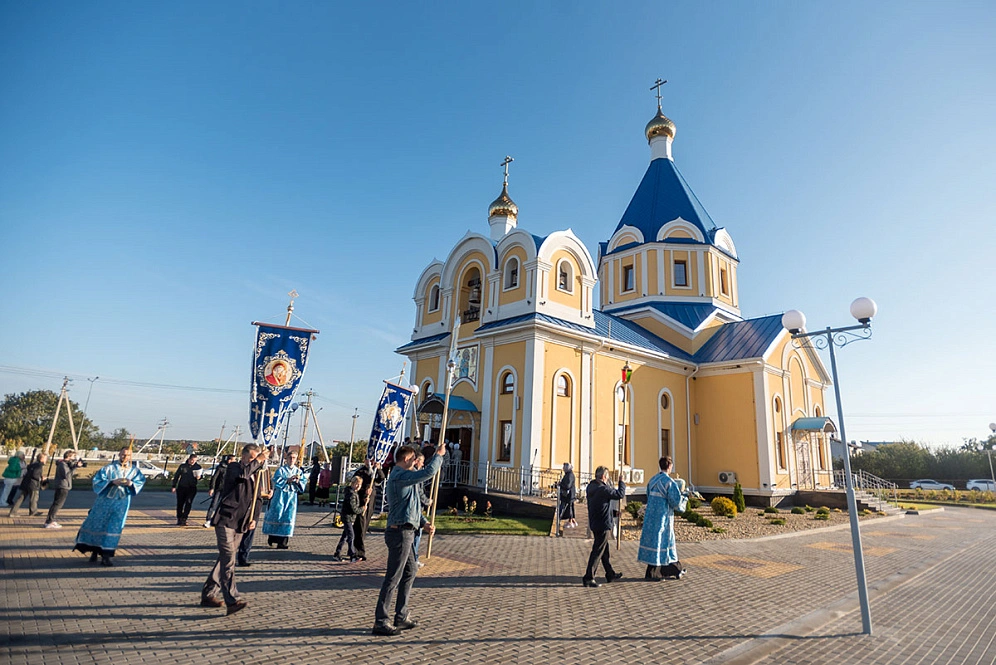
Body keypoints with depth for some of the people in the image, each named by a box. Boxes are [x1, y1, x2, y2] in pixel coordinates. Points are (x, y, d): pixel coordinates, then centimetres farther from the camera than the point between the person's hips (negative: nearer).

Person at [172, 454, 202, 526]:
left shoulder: (198, 467, 2)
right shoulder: (183, 466, 1)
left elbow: (200, 476, 11)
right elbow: (176, 476, 8)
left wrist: (199, 477, -13)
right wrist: (174, 486, 5)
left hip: (192, 488, -1)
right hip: (181, 488, 1)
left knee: (188, 503, -11)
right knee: (180, 504, 8)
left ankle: (183, 519, -8)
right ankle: (179, 519, 22)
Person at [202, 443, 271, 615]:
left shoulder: (255, 475, 15)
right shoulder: (234, 467, -5)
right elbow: (242, 474, -31)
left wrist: (253, 519, 9)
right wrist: (258, 460, -27)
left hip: (239, 523, 7)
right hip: (225, 520, -7)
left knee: (224, 559, 14)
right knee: (228, 558, -14)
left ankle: (208, 595, 27)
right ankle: (232, 600, -18)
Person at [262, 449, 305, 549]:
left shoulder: (298, 471, 7)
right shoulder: (281, 469, 1)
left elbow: (302, 487, 4)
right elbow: (277, 481, -13)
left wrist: (298, 482, -16)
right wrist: (288, 480, -21)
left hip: (292, 497, 2)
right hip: (280, 496, -2)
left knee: (288, 518, -5)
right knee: (276, 516, 1)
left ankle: (282, 541, 1)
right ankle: (272, 537, 22)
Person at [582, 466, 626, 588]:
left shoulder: (590, 487, 4)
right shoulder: (603, 489, -24)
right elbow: (620, 494, -15)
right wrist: (621, 482, -1)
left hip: (594, 523, 9)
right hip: (603, 524, -9)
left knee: (604, 550, 21)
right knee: (597, 551, -2)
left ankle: (610, 574, 36)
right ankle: (588, 577, 0)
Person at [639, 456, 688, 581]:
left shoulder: (652, 480, 8)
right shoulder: (670, 482, -15)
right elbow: (676, 501, -15)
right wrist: (685, 497, 5)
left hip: (650, 516, 7)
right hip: (663, 517, -7)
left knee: (652, 540, 12)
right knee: (662, 541, 4)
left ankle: (651, 571, 18)